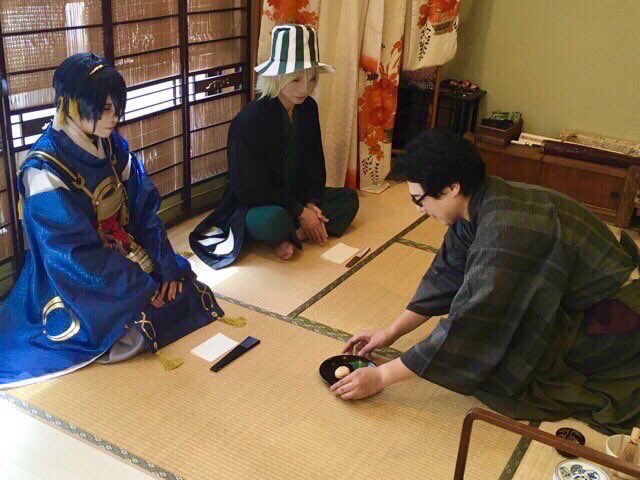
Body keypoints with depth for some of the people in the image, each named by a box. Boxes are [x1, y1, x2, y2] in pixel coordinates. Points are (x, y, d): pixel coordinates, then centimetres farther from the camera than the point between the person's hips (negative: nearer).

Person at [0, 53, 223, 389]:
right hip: (80, 283, -7)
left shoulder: (113, 147, -1)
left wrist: (169, 267, -11)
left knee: (189, 292, -5)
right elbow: (74, 253, -23)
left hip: (129, 258, 7)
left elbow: (144, 214, 0)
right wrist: (144, 287, -22)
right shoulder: (46, 170, -22)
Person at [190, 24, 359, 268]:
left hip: (294, 197, 8)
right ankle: (299, 230, -5)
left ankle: (290, 235, -16)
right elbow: (249, 189, -23)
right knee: (273, 221, -38)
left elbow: (315, 162, 5)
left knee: (348, 198, -5)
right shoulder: (249, 120, -24)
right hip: (253, 207, -7)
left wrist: (311, 202, -12)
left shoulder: (308, 108, -5)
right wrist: (300, 212, -22)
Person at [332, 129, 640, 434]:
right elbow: (446, 276, 4)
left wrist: (382, 376, -22)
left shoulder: (506, 230, -32)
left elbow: (467, 327, -29)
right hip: (576, 298, 9)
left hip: (612, 318, -9)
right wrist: (389, 334, 4)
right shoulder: (477, 204, -6)